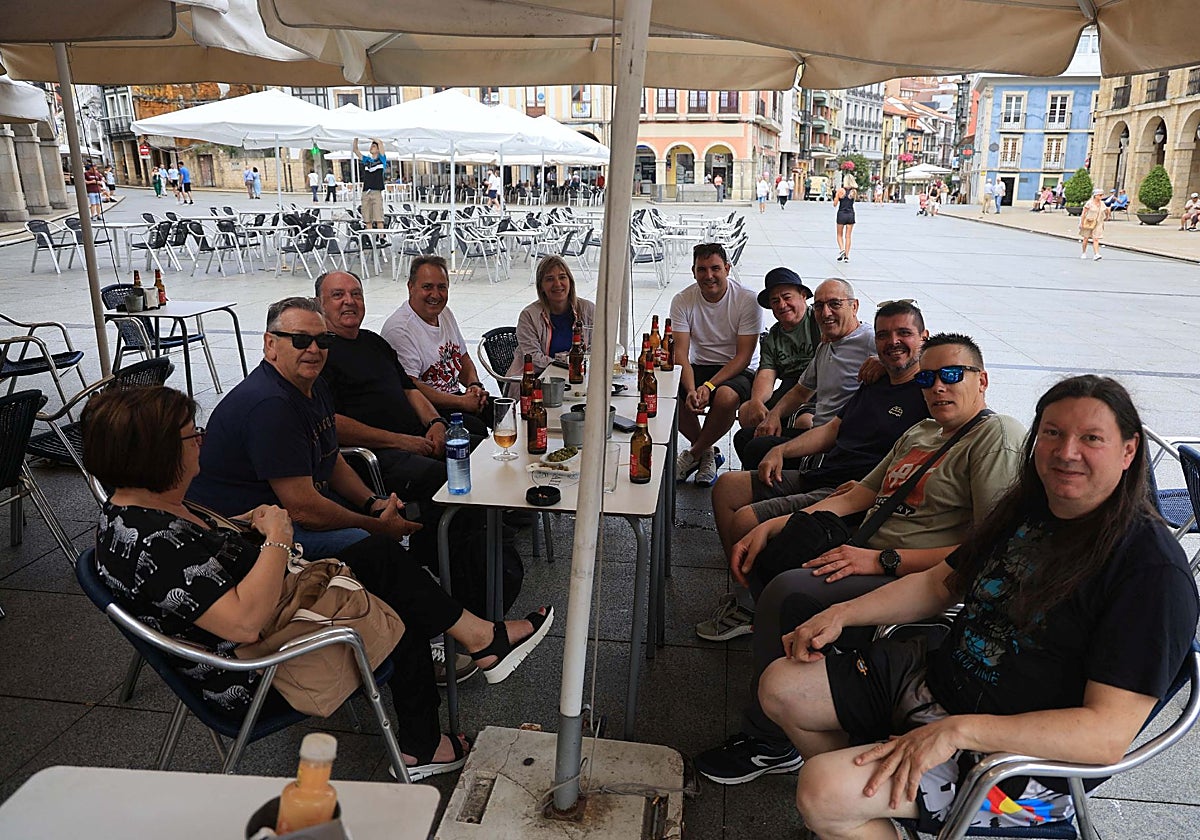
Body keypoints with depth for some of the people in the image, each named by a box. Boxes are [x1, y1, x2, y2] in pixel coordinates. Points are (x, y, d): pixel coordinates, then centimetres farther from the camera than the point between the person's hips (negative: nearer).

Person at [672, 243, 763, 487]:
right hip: (699, 367, 3)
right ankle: (707, 453, -3)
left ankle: (693, 454, -7)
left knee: (725, 396, -37)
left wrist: (709, 386, -28)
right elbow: (681, 354, -10)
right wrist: (691, 390, -29)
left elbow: (743, 357, -15)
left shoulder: (748, 300, -13)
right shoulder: (682, 301, -5)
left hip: (739, 371, -3)